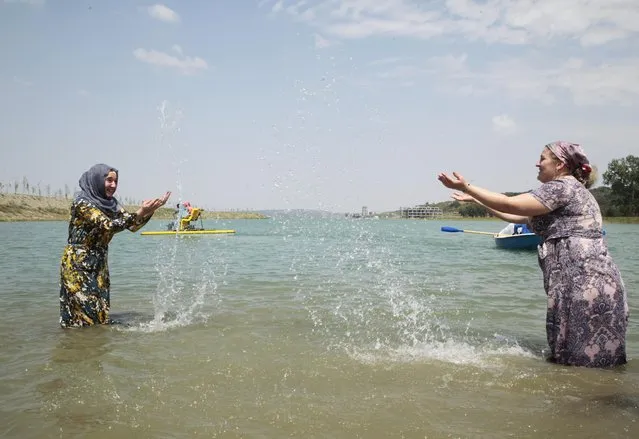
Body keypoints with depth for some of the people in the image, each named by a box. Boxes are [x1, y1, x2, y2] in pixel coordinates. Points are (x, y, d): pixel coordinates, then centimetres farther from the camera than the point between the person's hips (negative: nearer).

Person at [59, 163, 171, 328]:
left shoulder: (110, 203, 5)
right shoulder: (82, 203, -17)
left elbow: (132, 226, 2)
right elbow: (107, 225, -28)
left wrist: (149, 210, -14)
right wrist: (139, 213, -35)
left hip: (99, 265, 7)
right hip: (78, 265, -7)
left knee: (101, 314, 8)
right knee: (83, 314, -3)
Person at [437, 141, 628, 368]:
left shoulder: (562, 187, -9)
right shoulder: (570, 190, 23)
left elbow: (510, 205, -16)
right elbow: (515, 216, 24)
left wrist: (466, 187, -11)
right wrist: (474, 198, 25)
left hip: (584, 281, -10)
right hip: (585, 282, 10)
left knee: (582, 363, -3)